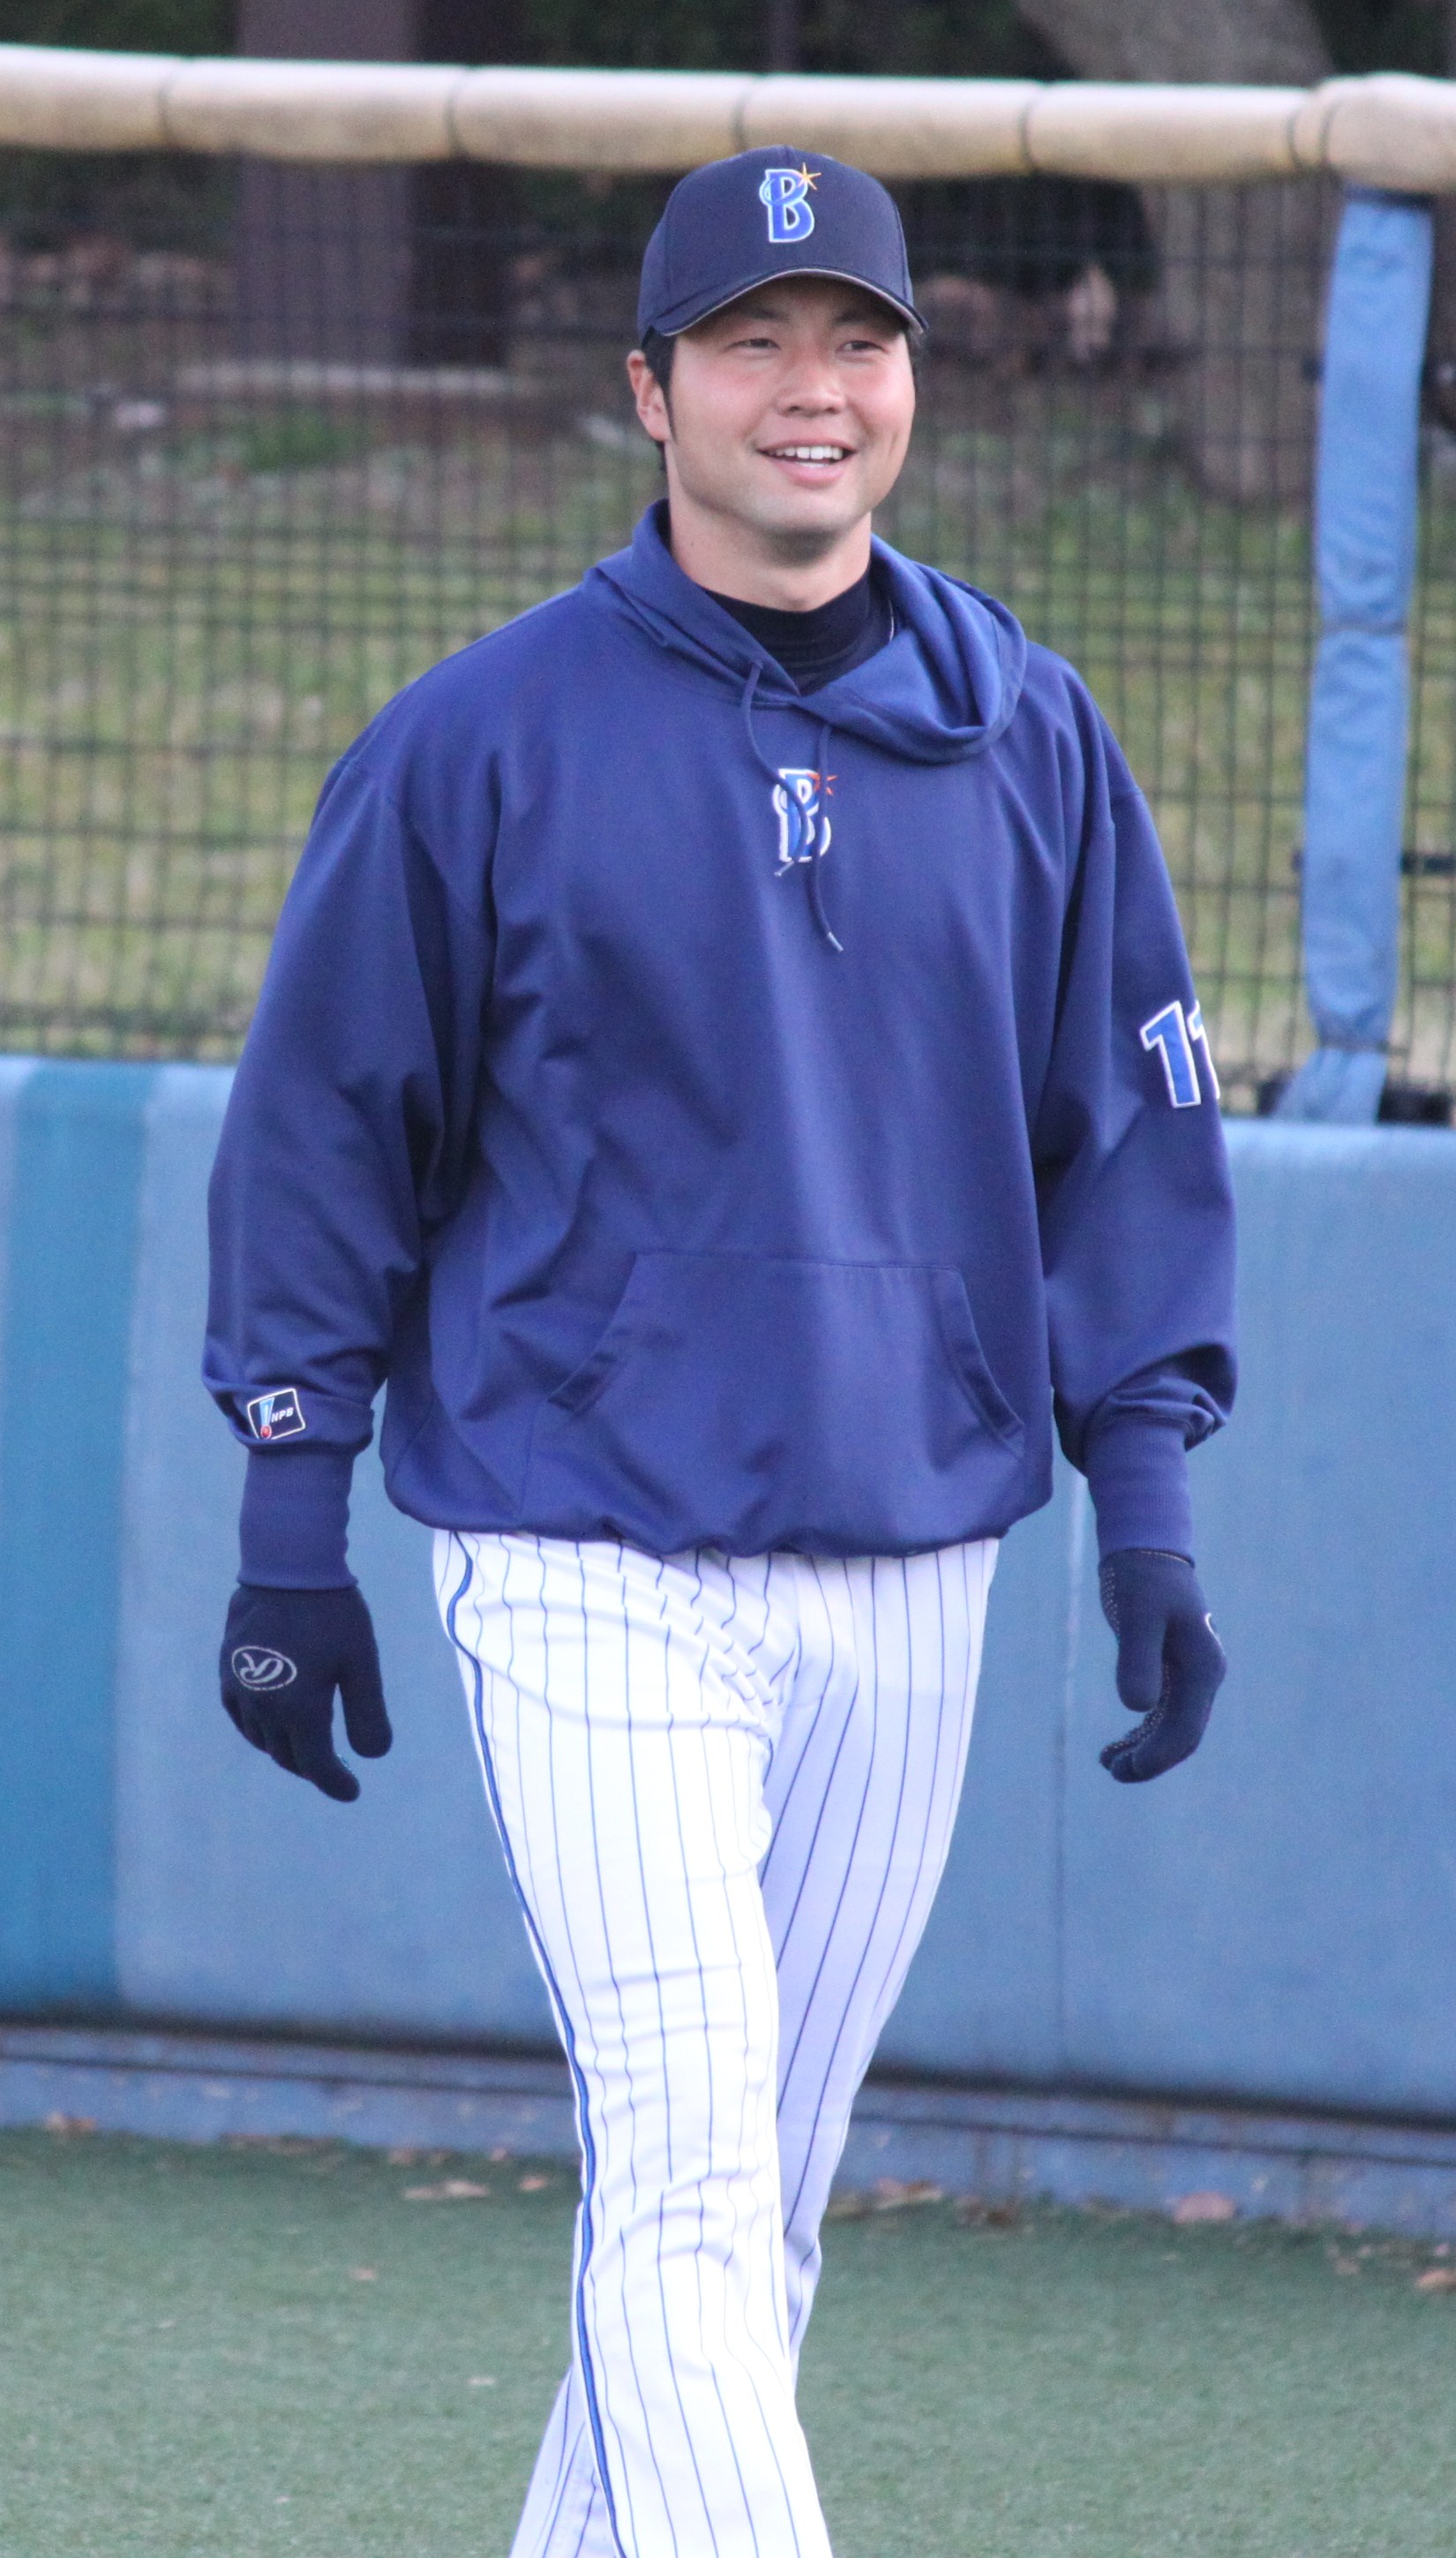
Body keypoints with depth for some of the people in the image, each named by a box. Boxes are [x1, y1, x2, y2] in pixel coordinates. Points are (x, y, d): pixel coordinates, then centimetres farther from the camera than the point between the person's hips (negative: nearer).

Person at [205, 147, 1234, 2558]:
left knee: (763, 2196, 10)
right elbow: (325, 1126, 2)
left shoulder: (1028, 735, 7)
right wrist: (293, 1526, 0)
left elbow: (1130, 1126, 13)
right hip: (593, 1574, -4)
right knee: (687, 2190, -14)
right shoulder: (487, 736, -3)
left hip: (910, 1582, 4)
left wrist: (1145, 1499, 6)